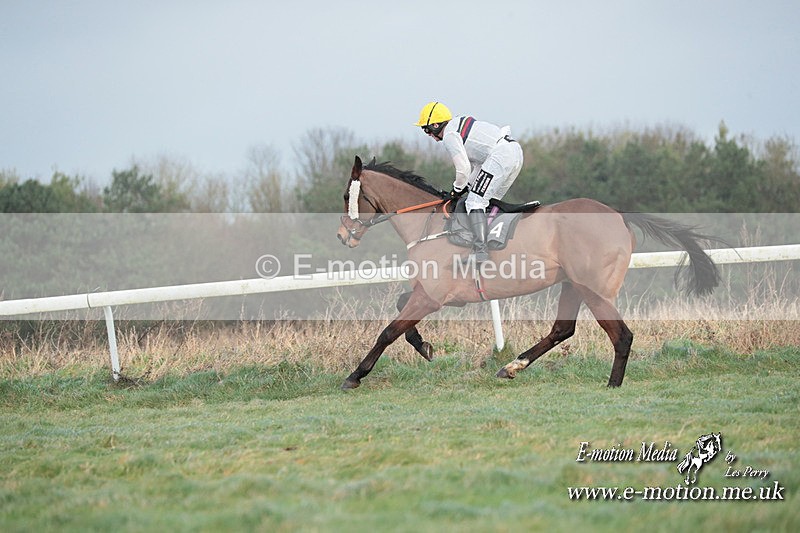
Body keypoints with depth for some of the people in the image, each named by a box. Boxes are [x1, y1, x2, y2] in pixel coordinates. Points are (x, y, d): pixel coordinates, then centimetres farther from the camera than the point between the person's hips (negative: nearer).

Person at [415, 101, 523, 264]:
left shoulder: (449, 136, -3)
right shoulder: (460, 124, 28)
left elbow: (463, 169, -6)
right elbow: (476, 163, 31)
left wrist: (457, 189, 11)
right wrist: (469, 185, 28)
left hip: (500, 155, -10)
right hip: (516, 149, 10)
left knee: (475, 202, -9)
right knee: (490, 201, 21)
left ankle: (480, 251, -18)